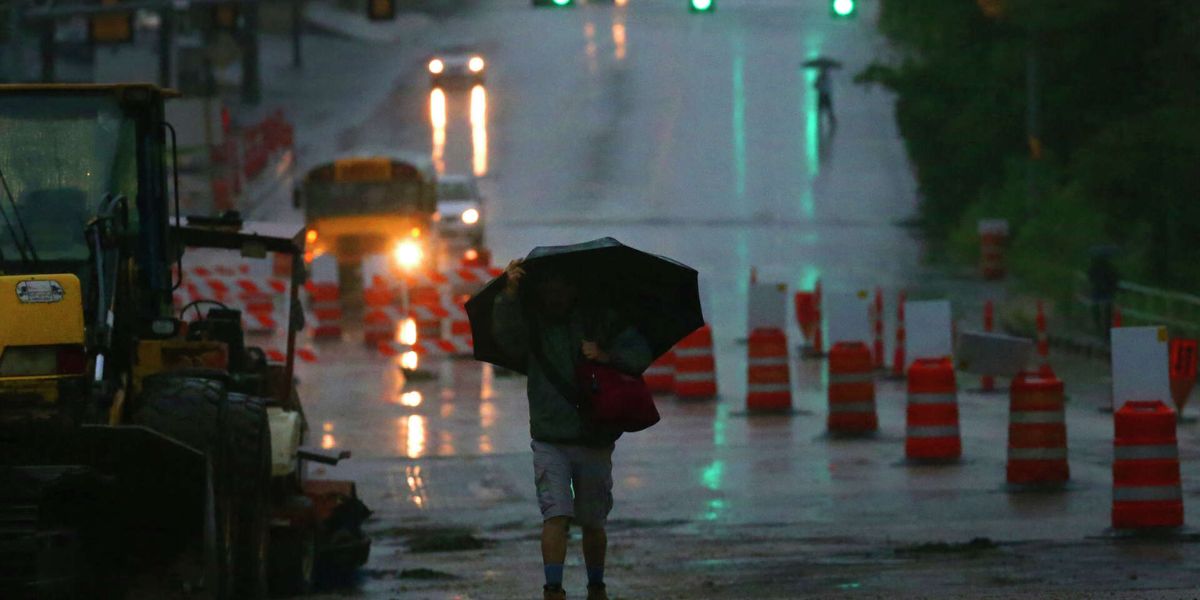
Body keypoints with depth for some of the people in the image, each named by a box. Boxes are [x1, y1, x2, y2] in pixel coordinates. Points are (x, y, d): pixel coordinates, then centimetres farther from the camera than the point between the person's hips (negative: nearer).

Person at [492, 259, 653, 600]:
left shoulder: (598, 318, 3)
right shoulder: (531, 322, 2)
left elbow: (640, 354, -2)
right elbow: (506, 333, -19)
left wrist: (606, 356, -19)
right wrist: (510, 292, -33)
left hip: (594, 440, 1)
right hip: (549, 440, -1)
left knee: (593, 523, 9)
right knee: (556, 514, -15)